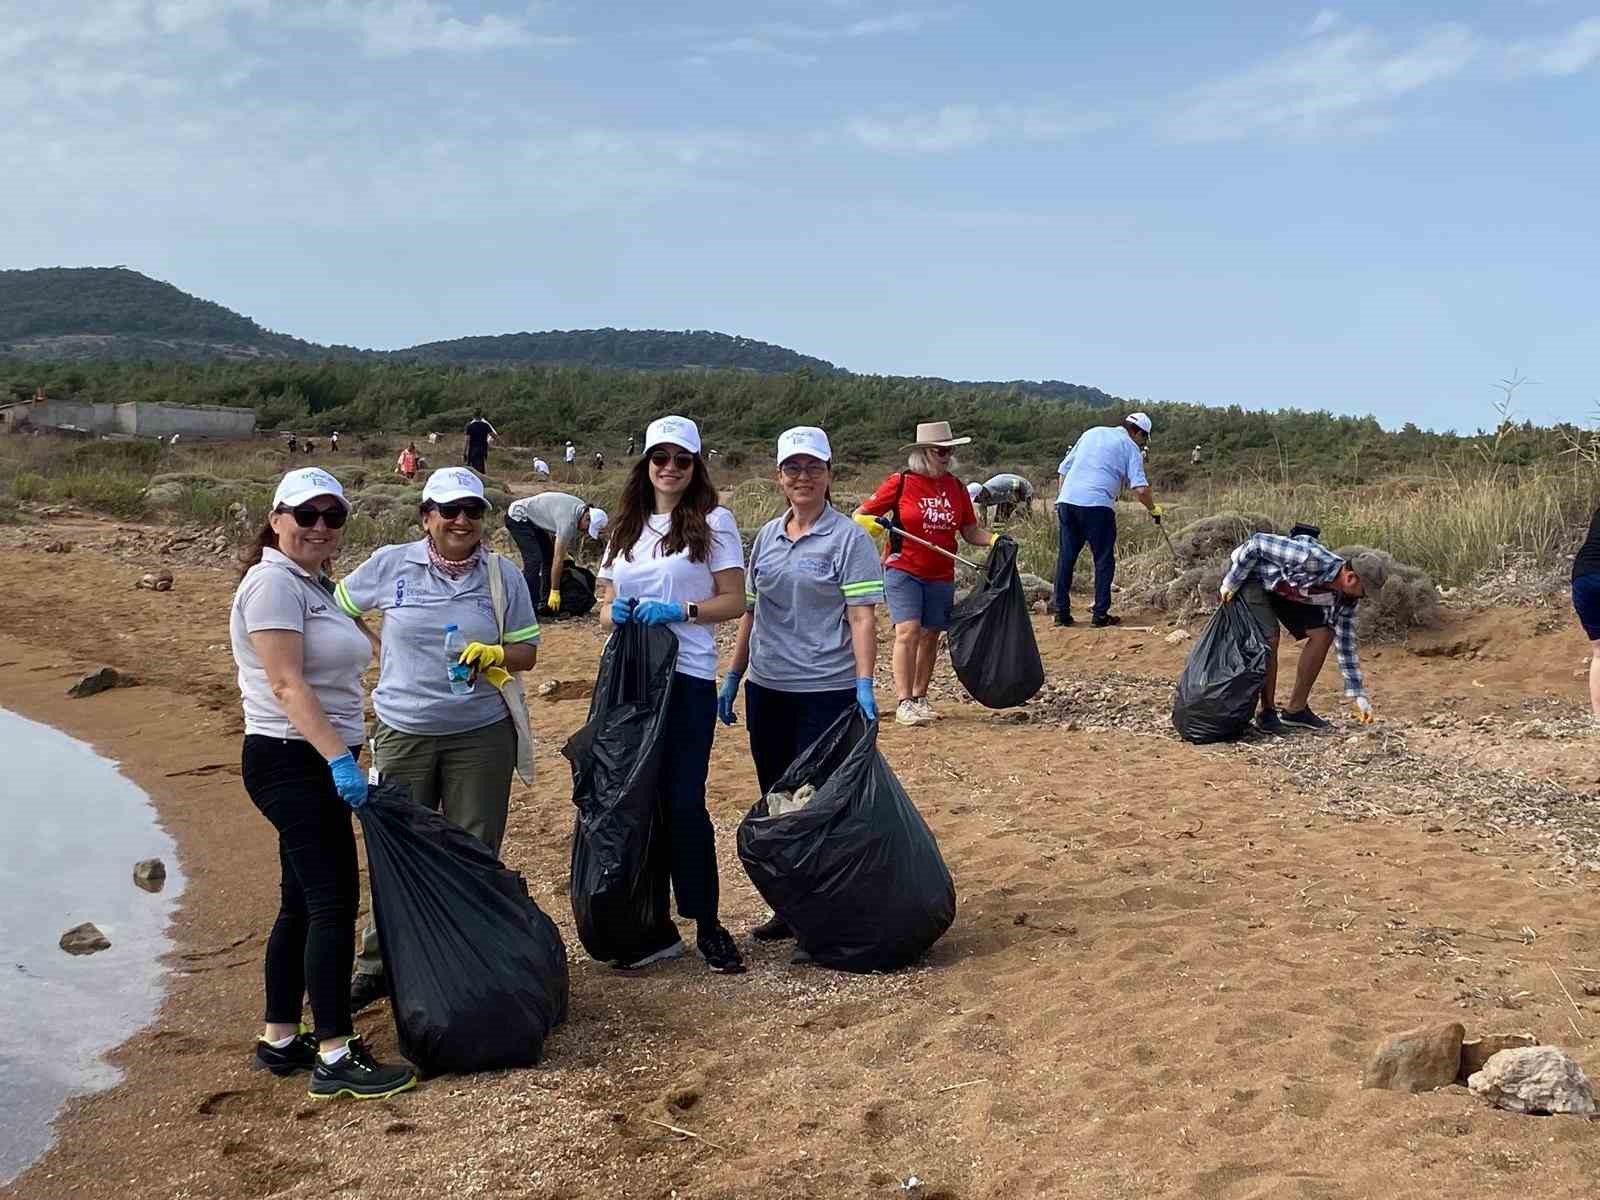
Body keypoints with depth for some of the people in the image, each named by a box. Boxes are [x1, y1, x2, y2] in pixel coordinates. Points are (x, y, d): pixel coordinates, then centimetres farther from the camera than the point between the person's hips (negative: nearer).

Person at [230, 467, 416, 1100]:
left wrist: (345, 754, 19)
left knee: (303, 903, 12)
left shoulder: (314, 585, 17)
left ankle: (279, 1040, 20)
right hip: (291, 762, -10)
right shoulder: (274, 582, -13)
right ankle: (335, 1057, -7)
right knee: (334, 900, -10)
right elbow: (287, 684, -22)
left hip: (319, 762, 10)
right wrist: (339, 758, -28)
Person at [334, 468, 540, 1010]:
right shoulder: (390, 565, -3)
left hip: (481, 736, 0)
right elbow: (337, 610, 12)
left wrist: (495, 654, -19)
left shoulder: (504, 575, -2)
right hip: (403, 734, 0)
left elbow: (527, 650, 2)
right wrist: (376, 659, 8)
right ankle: (378, 965, 23)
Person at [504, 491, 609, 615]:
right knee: (534, 560, -20)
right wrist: (555, 591, -24)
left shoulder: (583, 508, -7)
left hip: (533, 520, 10)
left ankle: (545, 603, 11)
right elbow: (558, 559, -29)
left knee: (549, 557, 8)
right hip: (518, 517, -10)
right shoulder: (568, 520, -33)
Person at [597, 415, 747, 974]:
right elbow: (606, 597, 17)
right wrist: (614, 611, -6)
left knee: (684, 802, -7)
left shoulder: (713, 522, 1)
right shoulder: (627, 526, 14)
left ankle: (707, 925, 8)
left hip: (686, 677, -4)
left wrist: (680, 611, -17)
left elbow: (733, 602, -3)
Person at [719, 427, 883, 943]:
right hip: (766, 688, 6)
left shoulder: (848, 538, -7)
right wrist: (732, 676, 14)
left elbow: (862, 617, -12)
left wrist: (864, 685, -21)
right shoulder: (767, 537, 11)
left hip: (826, 690, -6)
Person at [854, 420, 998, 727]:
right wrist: (869, 524, -25)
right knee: (908, 631, -14)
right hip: (904, 571, -5)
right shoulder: (901, 482, -6)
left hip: (941, 576, 5)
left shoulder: (956, 487, 8)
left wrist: (994, 539, -7)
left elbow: (970, 531, 12)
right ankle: (903, 703, -12)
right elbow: (860, 515, -3)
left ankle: (919, 697, 22)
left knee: (931, 635, 8)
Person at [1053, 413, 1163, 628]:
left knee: (1066, 558, 10)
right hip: (1097, 505, -5)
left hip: (1067, 500, 5)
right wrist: (1153, 509, 11)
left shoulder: (1092, 432, 21)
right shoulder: (1130, 447, 6)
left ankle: (1061, 612, 11)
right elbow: (1140, 488, -5)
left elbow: (1064, 468, 21)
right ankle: (1100, 614, 5)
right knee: (1104, 560, 6)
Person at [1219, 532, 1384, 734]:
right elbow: (1257, 543, -31)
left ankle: (1296, 710, 4)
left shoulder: (1346, 598, -12)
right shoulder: (1311, 558, -37)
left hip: (1286, 589, 7)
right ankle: (1267, 714, -11)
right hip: (1251, 574, -7)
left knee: (1323, 634, -5)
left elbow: (1345, 645, -4)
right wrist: (1230, 583, -23)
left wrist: (1358, 696, -5)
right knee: (1269, 636, -25)